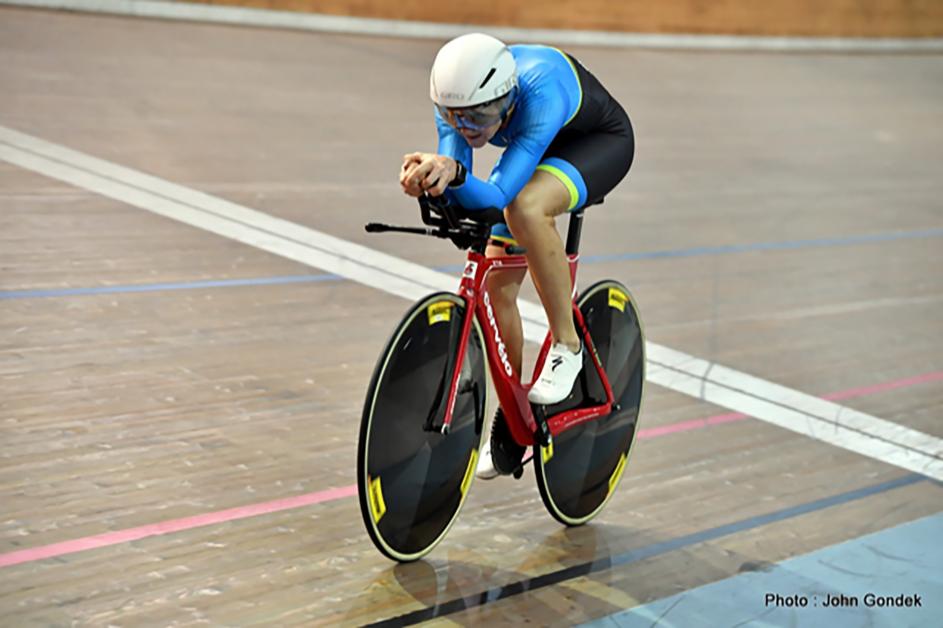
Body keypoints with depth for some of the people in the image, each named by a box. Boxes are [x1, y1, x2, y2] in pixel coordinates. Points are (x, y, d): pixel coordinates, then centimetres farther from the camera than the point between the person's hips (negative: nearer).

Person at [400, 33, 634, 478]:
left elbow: (496, 196, -46)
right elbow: (463, 200, -30)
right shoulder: (457, 97, -25)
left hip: (600, 143, -6)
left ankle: (566, 346, -18)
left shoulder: (541, 92, -42)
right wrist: (433, 178, -51)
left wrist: (454, 174, -65)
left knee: (525, 207, -38)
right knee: (495, 287, -3)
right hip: (538, 153, 6)